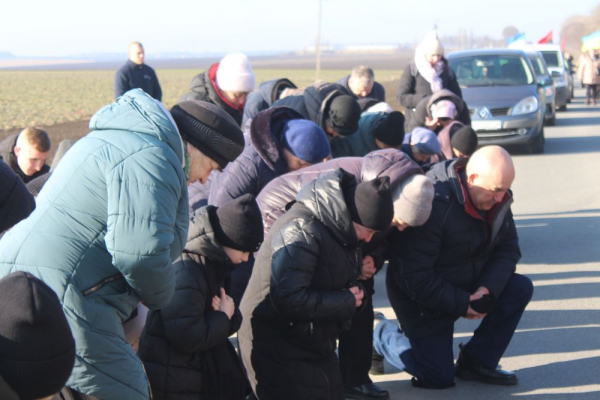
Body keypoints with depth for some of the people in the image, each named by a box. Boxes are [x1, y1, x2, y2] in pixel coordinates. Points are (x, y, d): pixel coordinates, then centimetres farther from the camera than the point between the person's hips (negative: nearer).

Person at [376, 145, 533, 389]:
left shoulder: (497, 198, -9)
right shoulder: (433, 205, -33)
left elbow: (508, 247, -2)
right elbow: (412, 276, -30)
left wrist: (488, 289, -20)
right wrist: (462, 304, -26)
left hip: (469, 285, 7)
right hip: (426, 297, -7)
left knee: (520, 288, -12)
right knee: (439, 378, -5)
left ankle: (476, 362, 1)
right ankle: (383, 333, 20)